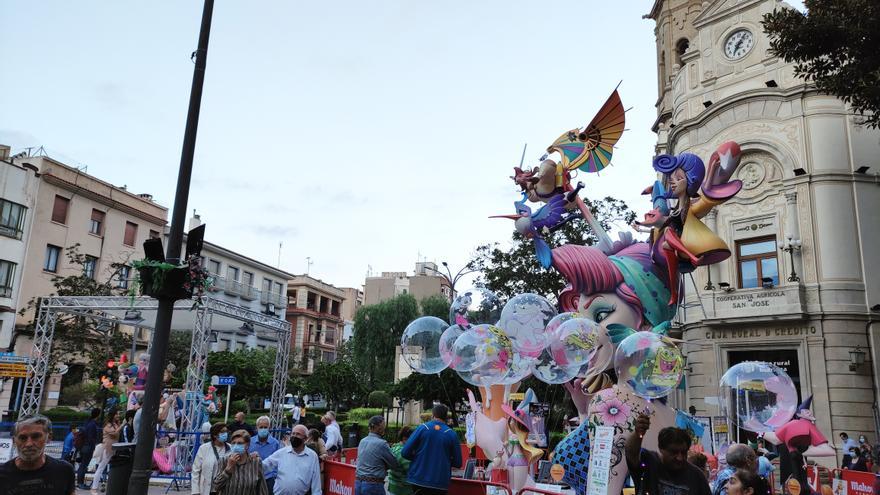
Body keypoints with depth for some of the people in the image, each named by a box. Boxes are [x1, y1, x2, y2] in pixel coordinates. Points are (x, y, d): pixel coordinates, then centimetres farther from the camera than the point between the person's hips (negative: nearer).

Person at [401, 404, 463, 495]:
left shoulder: (422, 428, -3)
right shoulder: (452, 434, -2)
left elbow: (405, 453, -5)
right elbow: (457, 463, 2)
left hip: (418, 480, 0)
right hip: (440, 483, 0)